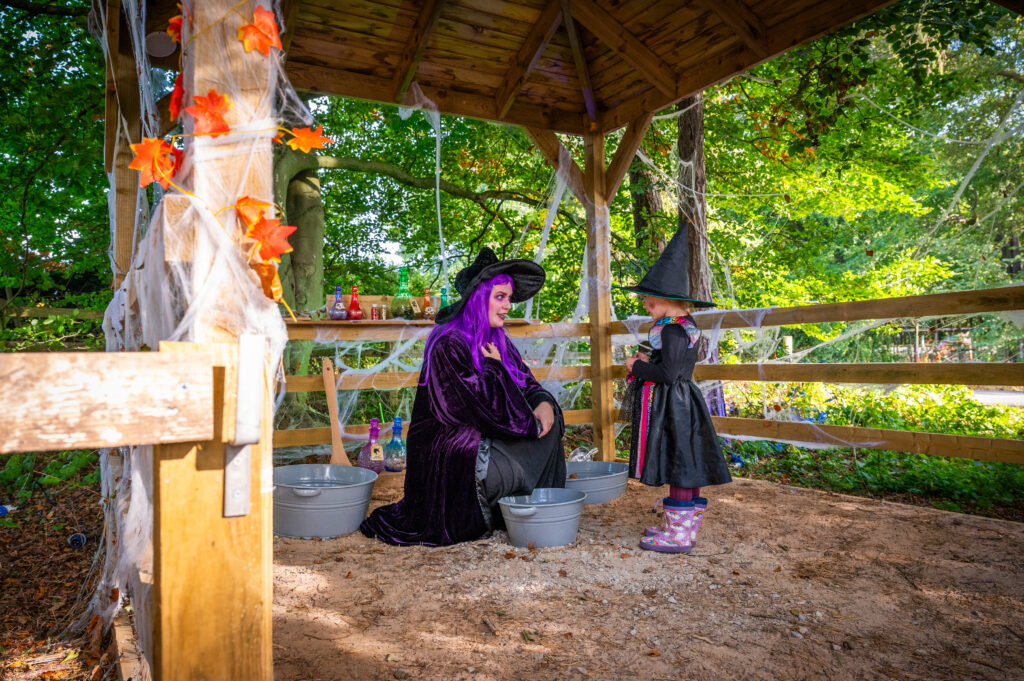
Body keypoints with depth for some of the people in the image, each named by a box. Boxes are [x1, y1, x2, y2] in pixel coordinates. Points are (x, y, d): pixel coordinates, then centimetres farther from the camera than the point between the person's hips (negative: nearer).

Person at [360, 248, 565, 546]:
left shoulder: (496, 341, 8)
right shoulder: (447, 345, -19)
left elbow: (527, 384, 9)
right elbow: (484, 406, -25)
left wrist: (544, 403, -11)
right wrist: (494, 367, -12)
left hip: (484, 442, 9)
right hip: (451, 458, -9)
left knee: (549, 422, -3)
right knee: (519, 471, -25)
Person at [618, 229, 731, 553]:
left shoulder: (673, 331, -18)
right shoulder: (685, 326, 13)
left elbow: (668, 374, -24)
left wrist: (637, 367, -12)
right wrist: (648, 362, 11)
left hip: (672, 408, -10)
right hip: (677, 405, 10)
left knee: (679, 466, -4)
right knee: (682, 467, 15)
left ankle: (679, 535, 5)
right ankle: (682, 526, 25)